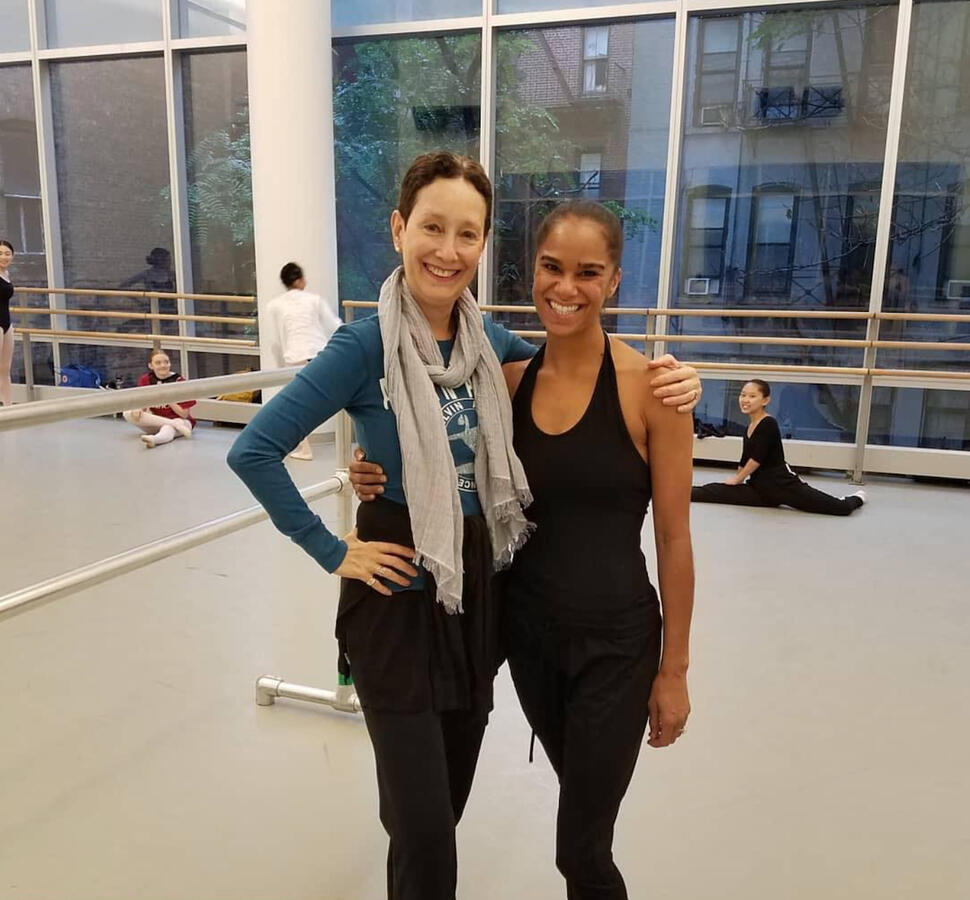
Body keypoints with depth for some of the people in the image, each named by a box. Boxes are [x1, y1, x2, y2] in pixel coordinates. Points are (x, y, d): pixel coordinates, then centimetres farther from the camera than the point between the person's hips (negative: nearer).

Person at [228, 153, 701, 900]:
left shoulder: (488, 338, -1)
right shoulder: (366, 345, -17)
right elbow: (254, 451, -17)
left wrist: (662, 377, -5)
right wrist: (331, 552, -14)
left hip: (478, 585, 5)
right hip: (398, 594, -5)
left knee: (449, 798, 22)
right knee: (426, 826, 4)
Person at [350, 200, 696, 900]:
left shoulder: (649, 387, -15)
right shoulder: (510, 378, -4)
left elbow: (673, 538, -9)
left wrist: (674, 669, -5)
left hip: (615, 640, -4)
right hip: (525, 629, 4)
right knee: (584, 796, 26)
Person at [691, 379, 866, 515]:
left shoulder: (769, 424, -13)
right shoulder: (749, 427, 16)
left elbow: (757, 459, -15)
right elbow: (744, 460, 27)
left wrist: (737, 479, -3)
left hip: (782, 484, -7)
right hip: (760, 489, 7)